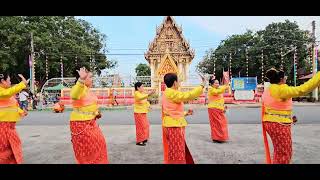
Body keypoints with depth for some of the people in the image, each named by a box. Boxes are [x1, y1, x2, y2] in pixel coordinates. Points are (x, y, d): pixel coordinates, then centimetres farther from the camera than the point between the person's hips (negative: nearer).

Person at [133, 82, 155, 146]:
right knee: (140, 126, -5)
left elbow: (146, 101, 20)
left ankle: (143, 138, 30)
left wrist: (148, 105, -1)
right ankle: (139, 141, 4)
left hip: (143, 112, 8)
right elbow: (141, 97, -36)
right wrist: (148, 94, -48)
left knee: (145, 125, 15)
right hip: (138, 112, -8)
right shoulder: (136, 93, -14)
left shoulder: (143, 93, 11)